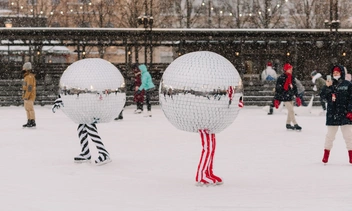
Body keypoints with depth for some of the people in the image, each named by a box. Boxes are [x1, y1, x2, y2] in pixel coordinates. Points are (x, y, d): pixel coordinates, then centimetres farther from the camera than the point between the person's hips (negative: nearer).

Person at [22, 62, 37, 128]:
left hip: (29, 95, -10)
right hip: (26, 96, 10)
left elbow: (29, 87, -22)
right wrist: (24, 95, 22)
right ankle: (29, 122, 17)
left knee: (30, 109, -8)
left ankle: (33, 123, -6)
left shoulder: (30, 77, -17)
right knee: (27, 109, 12)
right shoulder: (27, 76, 17)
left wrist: (26, 96, -23)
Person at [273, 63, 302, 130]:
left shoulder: (292, 78, 8)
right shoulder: (281, 78, -14)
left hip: (290, 97, 8)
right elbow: (277, 89, -12)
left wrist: (297, 97, 14)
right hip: (285, 98, -8)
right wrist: (276, 100, -12)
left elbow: (294, 88, 17)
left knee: (290, 111, 14)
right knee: (291, 111, -9)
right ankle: (295, 125, -3)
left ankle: (288, 124, 27)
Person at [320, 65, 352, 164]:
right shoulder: (330, 83, 6)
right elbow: (323, 95, -4)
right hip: (332, 114, 2)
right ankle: (326, 155, 19)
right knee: (330, 135, 10)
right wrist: (327, 87, -20)